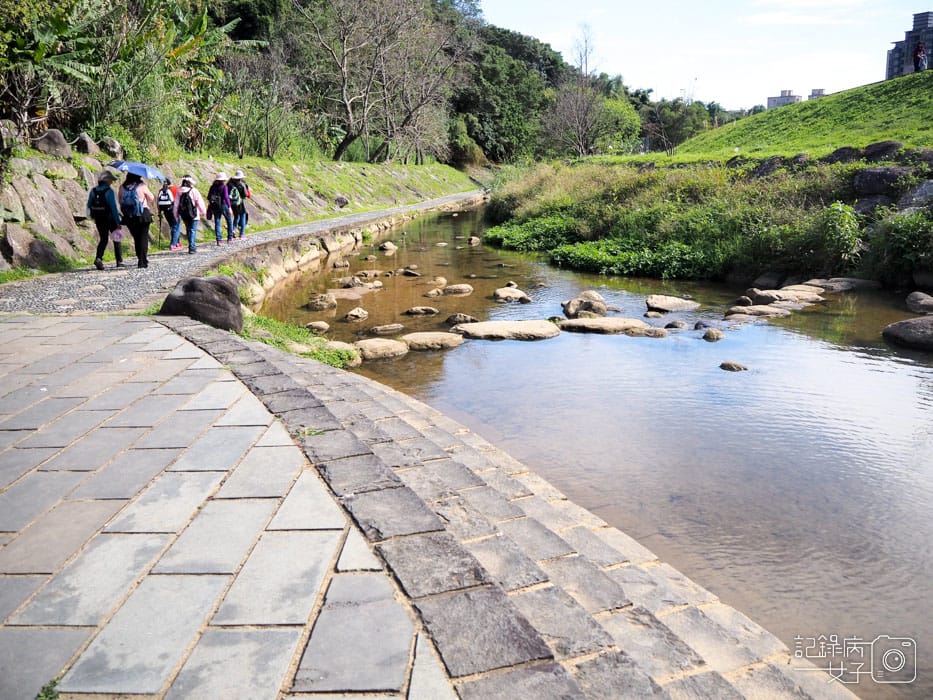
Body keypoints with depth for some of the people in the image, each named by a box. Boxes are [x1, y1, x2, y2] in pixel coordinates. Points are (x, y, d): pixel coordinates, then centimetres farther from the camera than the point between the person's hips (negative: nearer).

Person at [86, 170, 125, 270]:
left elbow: (89, 205, 9)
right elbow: (113, 207, -20)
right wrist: (118, 222, -17)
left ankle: (98, 258, -8)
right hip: (110, 219, -5)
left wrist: (93, 217, 23)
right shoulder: (109, 191, -16)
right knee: (117, 239, 12)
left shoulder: (93, 191, 3)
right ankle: (119, 261, 14)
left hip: (99, 220, 5)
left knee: (103, 239, 14)